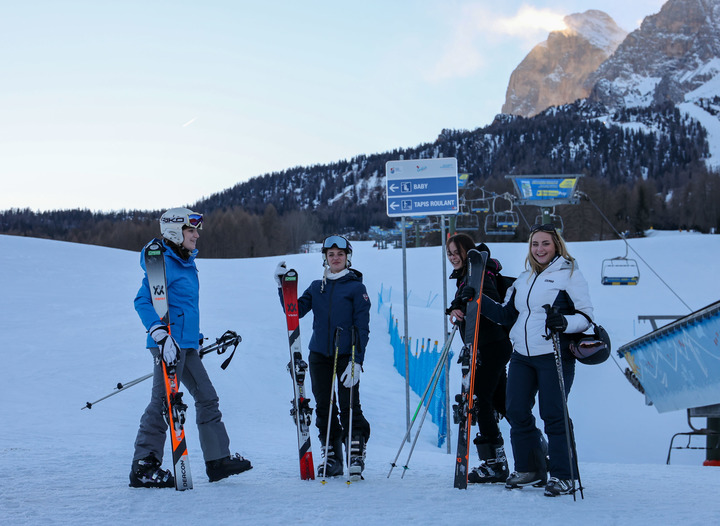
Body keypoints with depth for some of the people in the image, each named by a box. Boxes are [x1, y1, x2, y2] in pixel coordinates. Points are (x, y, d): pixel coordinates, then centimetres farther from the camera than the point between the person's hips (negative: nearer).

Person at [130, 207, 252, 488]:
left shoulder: (186, 263, 17)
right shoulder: (163, 263, -13)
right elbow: (143, 301, -21)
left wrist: (195, 337, 29)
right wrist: (161, 335, -29)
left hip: (187, 345, 10)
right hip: (169, 344, -10)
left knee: (207, 398, 11)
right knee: (163, 403, -7)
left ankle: (218, 459, 16)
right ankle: (143, 466, 0)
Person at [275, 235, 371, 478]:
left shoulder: (356, 287, -1)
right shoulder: (317, 287, 13)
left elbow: (362, 327, -6)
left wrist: (357, 360, -14)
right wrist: (284, 286, -6)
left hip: (346, 355, -4)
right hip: (319, 355, 4)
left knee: (349, 406, -10)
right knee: (324, 407, 6)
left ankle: (356, 452, 0)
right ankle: (331, 456, 15)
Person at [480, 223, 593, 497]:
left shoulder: (569, 274, -2)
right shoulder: (524, 279, 18)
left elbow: (587, 314, -7)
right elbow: (507, 314, 22)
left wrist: (564, 323, -26)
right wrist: (478, 300, 12)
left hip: (555, 356, -6)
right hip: (522, 355, 7)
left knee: (553, 415, -8)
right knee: (516, 412, 6)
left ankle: (563, 475, 1)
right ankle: (529, 468, 22)